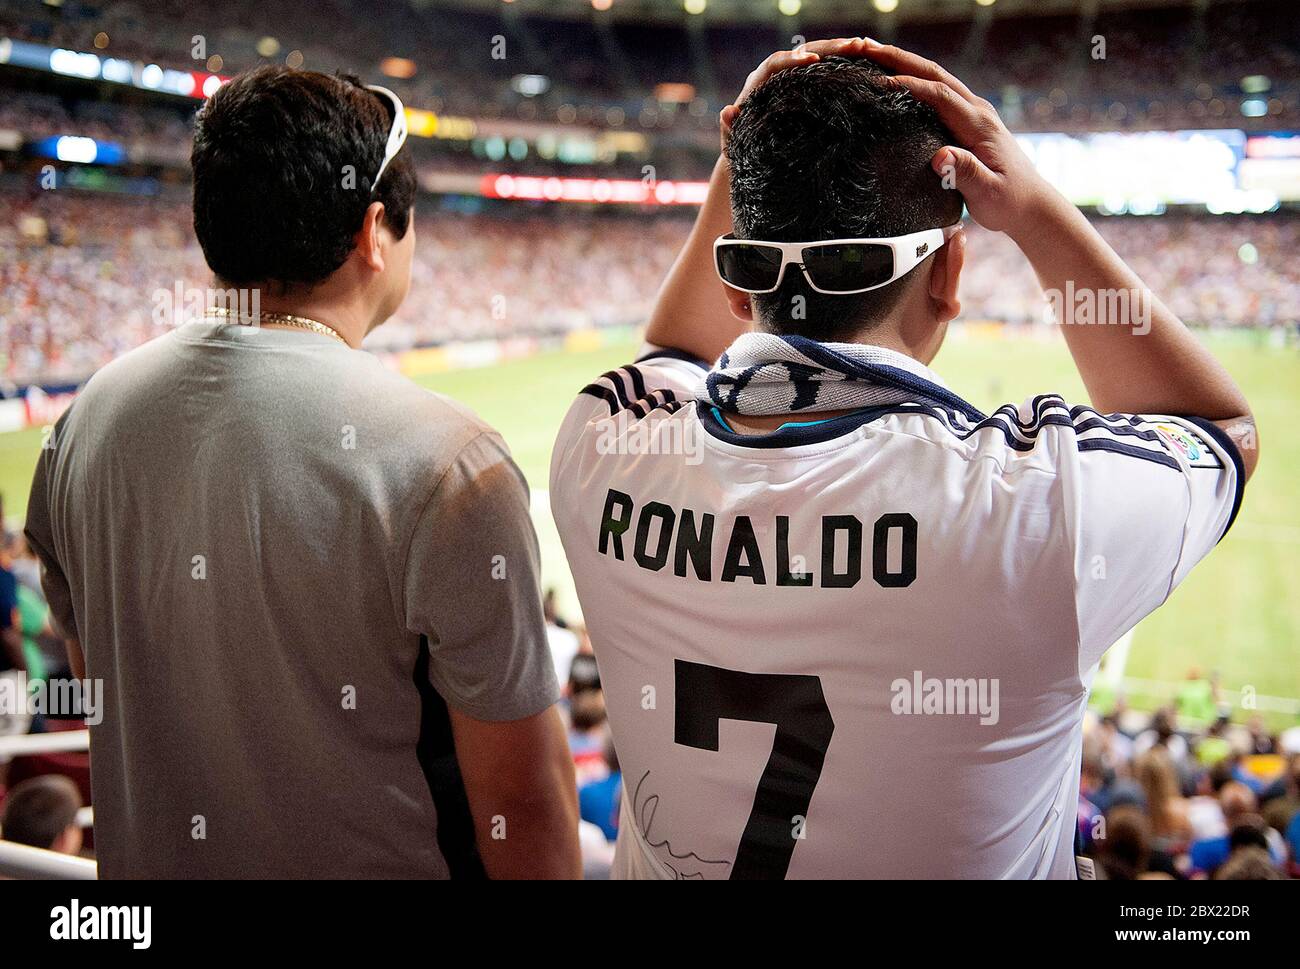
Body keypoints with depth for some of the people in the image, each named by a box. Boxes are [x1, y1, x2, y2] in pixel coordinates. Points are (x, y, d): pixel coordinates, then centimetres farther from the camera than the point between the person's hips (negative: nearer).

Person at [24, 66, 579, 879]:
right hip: (377, 862, -5)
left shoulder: (88, 417, -5)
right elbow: (521, 798, -20)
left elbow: (99, 681, 7)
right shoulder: (445, 462, -25)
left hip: (149, 856, 6)